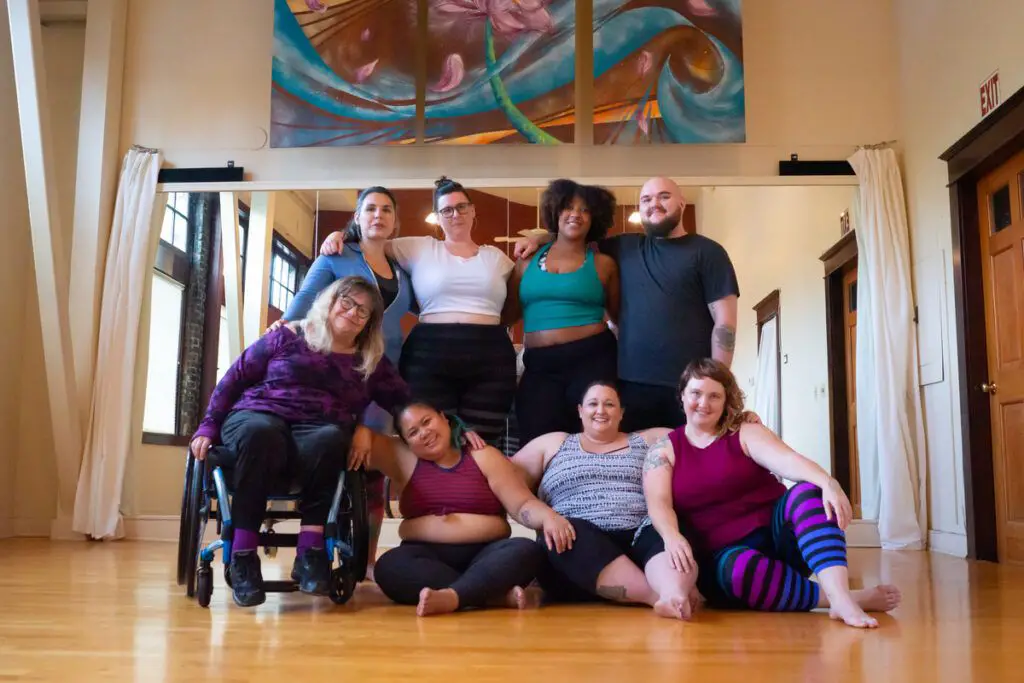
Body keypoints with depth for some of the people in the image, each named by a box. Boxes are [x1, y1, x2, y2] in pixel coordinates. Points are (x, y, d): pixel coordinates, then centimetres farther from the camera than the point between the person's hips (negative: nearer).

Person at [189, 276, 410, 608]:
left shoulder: (372, 363, 18)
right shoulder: (286, 338, 13)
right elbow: (234, 379, 13)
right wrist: (209, 427, 5)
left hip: (319, 432, 1)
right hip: (258, 416, -1)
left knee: (330, 438, -36)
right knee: (261, 433, -38)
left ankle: (310, 550, -35)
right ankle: (243, 555, -34)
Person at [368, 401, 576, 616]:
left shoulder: (483, 457, 7)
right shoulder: (405, 460, 13)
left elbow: (522, 504, -2)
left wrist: (548, 516, -21)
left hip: (484, 555, 0)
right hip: (428, 557, 1)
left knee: (526, 550, -30)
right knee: (389, 565, -32)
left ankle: (450, 596, -49)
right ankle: (499, 595, -36)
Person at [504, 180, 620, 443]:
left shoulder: (603, 264, 5)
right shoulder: (528, 259, 10)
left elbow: (620, 315, 12)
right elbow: (508, 312, 15)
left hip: (592, 359, -1)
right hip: (539, 366, 2)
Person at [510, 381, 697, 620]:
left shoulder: (648, 441, 24)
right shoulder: (552, 444, 22)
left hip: (640, 539, 1)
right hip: (576, 545, -1)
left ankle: (675, 593, -60)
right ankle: (660, 597, -45)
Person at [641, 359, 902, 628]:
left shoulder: (746, 434, 4)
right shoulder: (663, 450, 5)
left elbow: (788, 460, -16)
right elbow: (658, 503, -10)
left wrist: (828, 483, -37)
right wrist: (671, 536, -33)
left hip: (775, 535, 1)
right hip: (724, 556, -1)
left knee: (808, 492, -28)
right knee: (739, 570, -38)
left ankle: (841, 596, -45)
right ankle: (843, 598, -32)